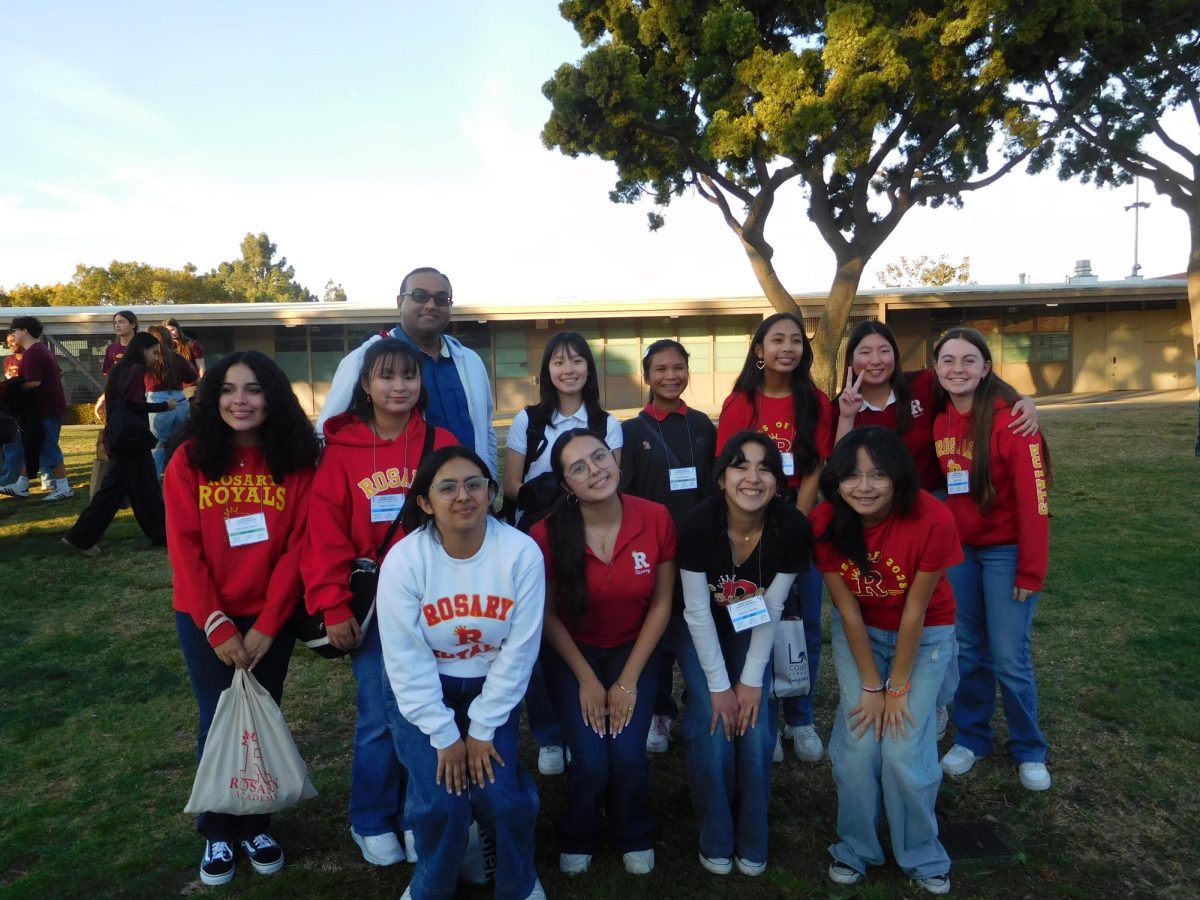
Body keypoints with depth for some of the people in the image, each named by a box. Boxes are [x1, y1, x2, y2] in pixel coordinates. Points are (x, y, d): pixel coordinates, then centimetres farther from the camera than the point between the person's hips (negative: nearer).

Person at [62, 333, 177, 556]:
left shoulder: (122, 369, 16)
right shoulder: (137, 369, -11)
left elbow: (120, 403, 14)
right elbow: (133, 404, -19)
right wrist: (164, 406, -12)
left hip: (119, 437, 9)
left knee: (114, 488, 12)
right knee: (146, 488, 0)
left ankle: (81, 537, 12)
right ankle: (163, 535, 11)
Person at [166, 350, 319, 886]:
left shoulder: (295, 461, -6)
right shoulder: (190, 460, -6)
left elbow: (297, 547, -8)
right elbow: (184, 550, -8)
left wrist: (266, 625, -12)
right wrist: (217, 626, -12)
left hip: (271, 620, 0)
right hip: (205, 621, 0)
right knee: (218, 726, 10)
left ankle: (257, 824, 32)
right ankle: (217, 832, 31)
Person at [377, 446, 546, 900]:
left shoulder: (521, 552, -20)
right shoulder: (403, 560, -21)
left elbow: (519, 650, -15)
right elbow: (406, 659, -16)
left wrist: (482, 729, -12)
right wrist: (444, 735, -14)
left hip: (493, 688, 1)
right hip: (421, 693, 0)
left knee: (502, 795, -10)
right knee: (442, 802, -12)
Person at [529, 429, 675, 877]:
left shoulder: (656, 518, -19)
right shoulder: (548, 534, -23)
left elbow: (661, 604, -9)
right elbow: (548, 614, -8)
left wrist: (628, 680, -9)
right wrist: (587, 680, -8)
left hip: (633, 650, 1)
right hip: (572, 653, -1)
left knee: (629, 757, -13)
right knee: (591, 762, -12)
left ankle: (635, 837, 22)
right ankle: (577, 839, 23)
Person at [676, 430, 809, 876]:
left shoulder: (791, 527, -26)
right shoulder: (699, 525, -30)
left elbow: (771, 609, -14)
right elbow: (698, 612, -20)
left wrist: (752, 679, -11)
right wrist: (718, 685, -16)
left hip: (754, 635, 2)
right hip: (702, 636, -1)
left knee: (756, 735, -7)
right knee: (712, 735, -10)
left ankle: (753, 844, 19)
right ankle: (715, 842, 16)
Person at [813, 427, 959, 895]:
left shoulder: (932, 519, -30)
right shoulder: (826, 521, -23)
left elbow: (914, 610, -21)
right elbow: (848, 608, -15)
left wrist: (898, 687, -13)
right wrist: (870, 686, -12)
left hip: (923, 636, -1)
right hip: (858, 633, 2)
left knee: (905, 751, -8)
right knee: (858, 744, -7)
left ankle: (923, 858, 19)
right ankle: (855, 849, 19)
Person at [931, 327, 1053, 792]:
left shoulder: (1010, 418, -18)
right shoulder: (940, 420, 2)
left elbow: (1033, 499, -18)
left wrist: (1031, 571, -17)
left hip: (1005, 550, -5)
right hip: (958, 549, 5)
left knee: (1009, 658, 1)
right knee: (967, 650, 13)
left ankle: (1030, 751, 23)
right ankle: (971, 737, 30)